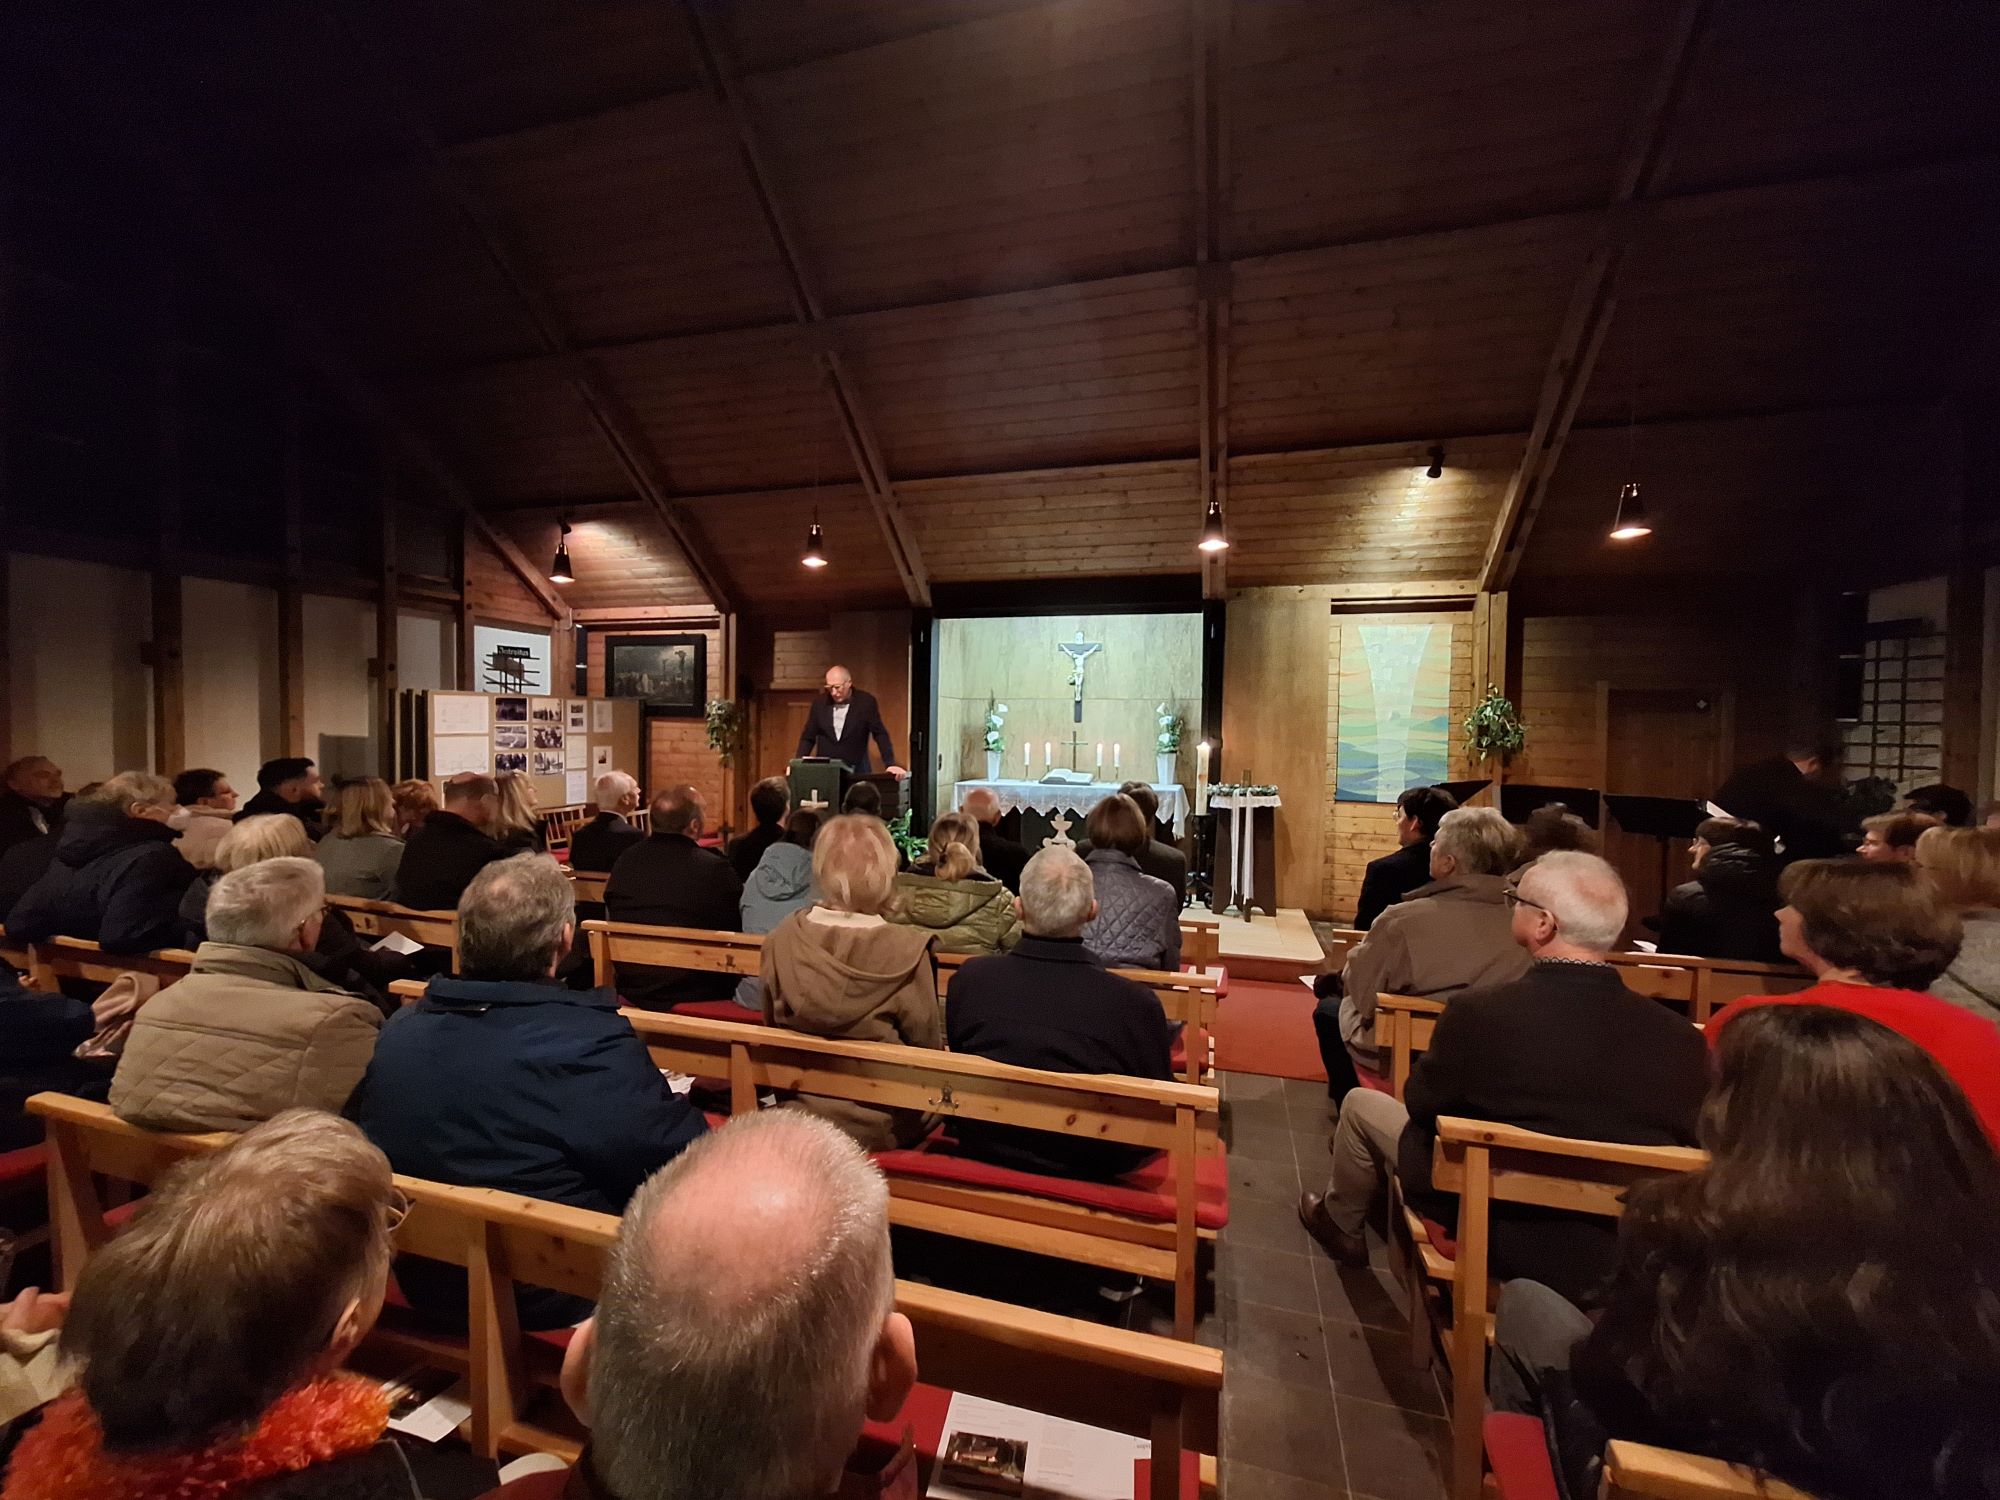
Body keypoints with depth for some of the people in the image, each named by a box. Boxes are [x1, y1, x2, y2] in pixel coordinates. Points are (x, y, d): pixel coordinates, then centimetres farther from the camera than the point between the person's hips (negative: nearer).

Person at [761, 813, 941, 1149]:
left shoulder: (780, 940, -11)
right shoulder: (907, 951, -22)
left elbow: (771, 1025, 5)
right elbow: (928, 1046, -11)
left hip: (796, 1118, 5)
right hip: (880, 1127, -4)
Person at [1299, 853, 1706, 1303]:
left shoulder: (1480, 1011, -27)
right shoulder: (1681, 1036, -16)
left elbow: (1420, 1103, -11)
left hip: (1500, 1232, -4)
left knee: (1362, 1103, 16)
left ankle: (1339, 1222, 42)